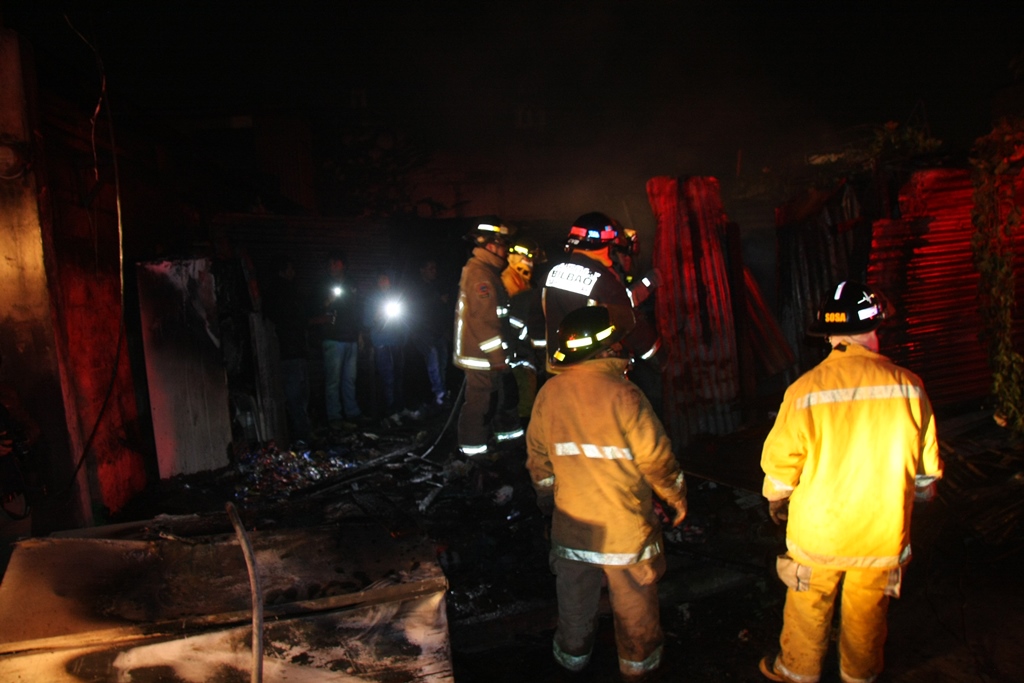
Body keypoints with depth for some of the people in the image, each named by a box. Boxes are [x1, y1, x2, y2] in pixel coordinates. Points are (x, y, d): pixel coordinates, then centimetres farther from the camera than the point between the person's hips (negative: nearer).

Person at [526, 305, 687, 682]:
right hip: (625, 524, -3)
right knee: (634, 601, 19)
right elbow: (657, 459, -16)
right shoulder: (623, 394, -23)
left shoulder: (549, 393, -10)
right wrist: (677, 497, 2)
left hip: (572, 522, 4)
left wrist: (548, 497, 18)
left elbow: (538, 457, 1)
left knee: (574, 596, 23)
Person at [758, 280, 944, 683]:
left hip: (818, 532, -2)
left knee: (809, 608, 20)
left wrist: (775, 500, 9)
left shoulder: (806, 390, -21)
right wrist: (920, 492, 20)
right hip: (882, 533, 2)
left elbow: (781, 461, -11)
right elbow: (927, 468, -2)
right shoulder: (908, 386, -14)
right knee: (867, 612, 24)